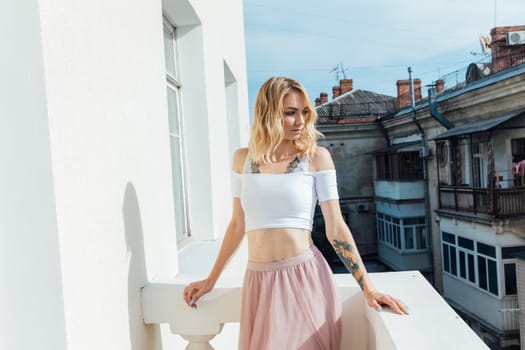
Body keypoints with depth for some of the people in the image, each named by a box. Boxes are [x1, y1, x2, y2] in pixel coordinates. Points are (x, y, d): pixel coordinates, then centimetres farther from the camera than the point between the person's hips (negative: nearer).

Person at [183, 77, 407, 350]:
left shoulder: (316, 157, -3)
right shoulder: (243, 158, 4)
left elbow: (336, 228, -3)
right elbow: (237, 224, 11)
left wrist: (367, 287, -7)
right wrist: (211, 279, 16)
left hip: (305, 277, -2)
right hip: (259, 282, 3)